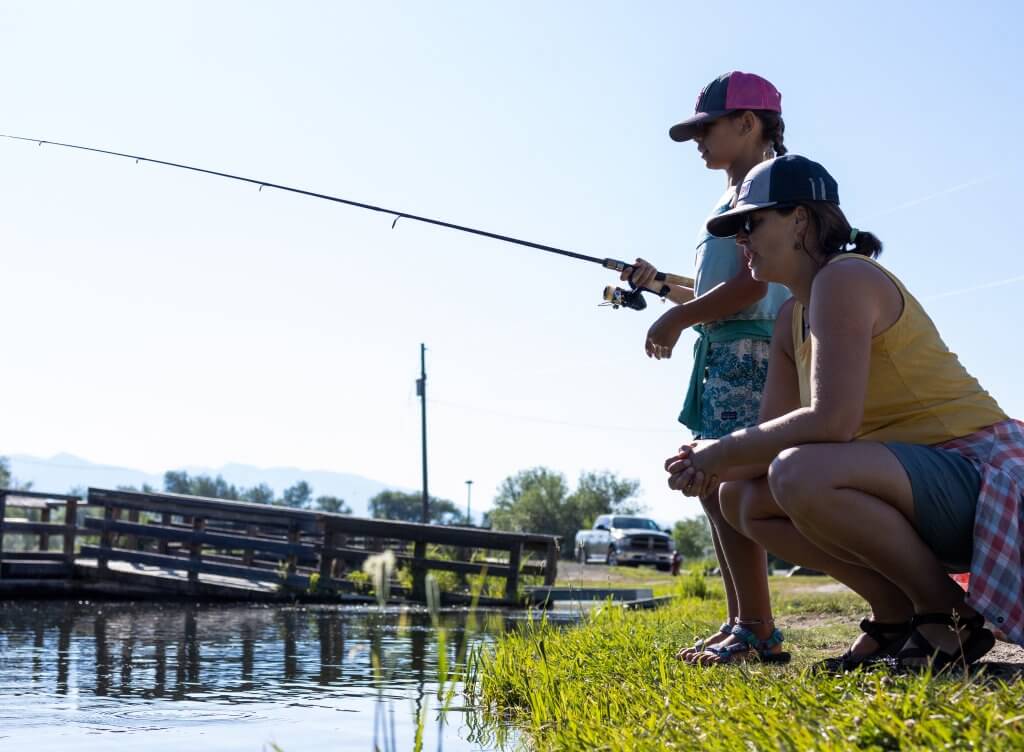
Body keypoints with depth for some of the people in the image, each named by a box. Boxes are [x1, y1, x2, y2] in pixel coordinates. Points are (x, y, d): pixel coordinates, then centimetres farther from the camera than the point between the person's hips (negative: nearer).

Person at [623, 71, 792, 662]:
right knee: (713, 483, 8)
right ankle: (738, 619, 12)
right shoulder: (734, 198, 24)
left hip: (747, 352, -10)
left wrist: (678, 317, -10)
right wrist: (662, 283, 16)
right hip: (721, 353, 10)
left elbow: (752, 285, -17)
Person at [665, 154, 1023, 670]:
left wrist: (722, 452, -16)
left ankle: (947, 612, -12)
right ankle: (896, 614, 6)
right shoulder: (791, 318, 12)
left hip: (976, 472, -10)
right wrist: (709, 467, -11)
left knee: (800, 475, -34)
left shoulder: (846, 278, -16)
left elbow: (831, 422, -28)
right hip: (915, 479, 10)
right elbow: (772, 441, 9)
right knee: (742, 498, 4)